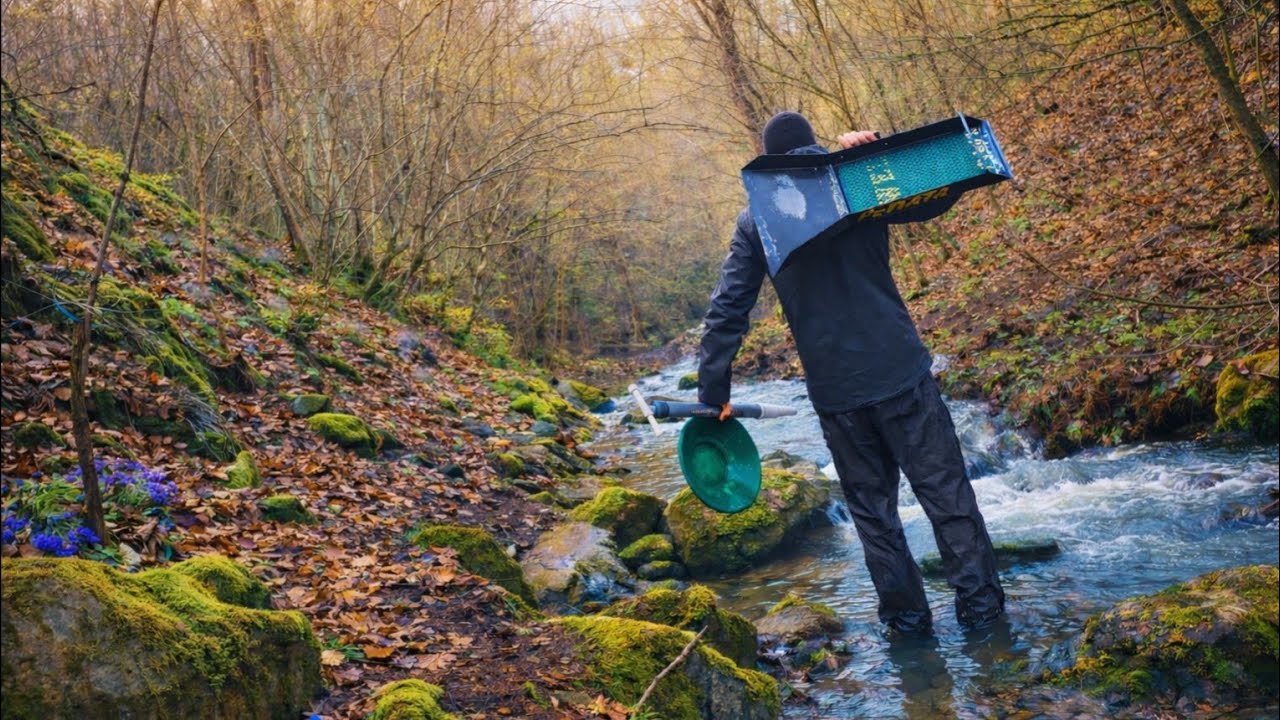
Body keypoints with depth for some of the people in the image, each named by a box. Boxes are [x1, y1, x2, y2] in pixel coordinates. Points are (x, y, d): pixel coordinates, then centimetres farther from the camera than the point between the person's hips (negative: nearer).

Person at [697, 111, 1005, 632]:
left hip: (833, 388, 1)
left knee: (871, 504, 15)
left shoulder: (753, 222, 4)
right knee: (945, 490, 9)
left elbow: (727, 310, -1)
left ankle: (907, 614, 21)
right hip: (899, 369, -1)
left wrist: (714, 391, 3)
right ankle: (980, 604, 14)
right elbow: (935, 198, 11)